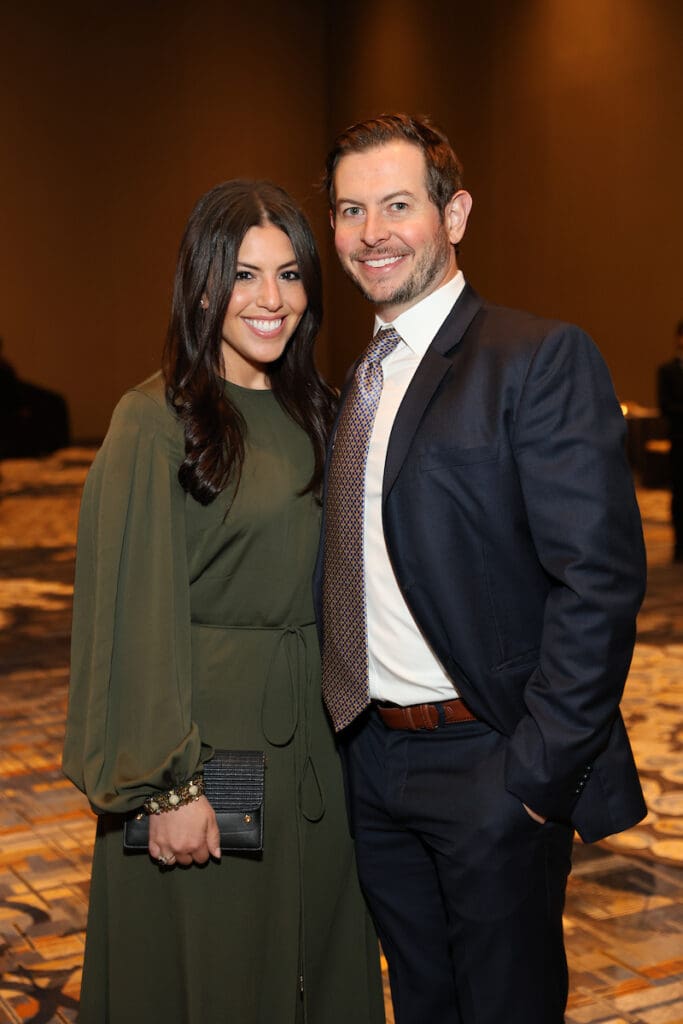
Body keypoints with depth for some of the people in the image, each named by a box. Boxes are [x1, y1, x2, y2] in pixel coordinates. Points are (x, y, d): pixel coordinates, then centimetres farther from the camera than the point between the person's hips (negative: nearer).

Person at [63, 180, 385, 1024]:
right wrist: (169, 785, -17)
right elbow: (139, 613, -16)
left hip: (308, 745, 6)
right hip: (208, 744, -6)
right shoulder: (157, 422, -14)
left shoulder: (307, 412, 8)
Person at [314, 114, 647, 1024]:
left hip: (487, 768, -6)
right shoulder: (357, 380, 11)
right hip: (372, 764, 7)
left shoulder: (542, 359, -13)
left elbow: (601, 578, -19)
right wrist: (340, 732, 7)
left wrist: (537, 770, -20)